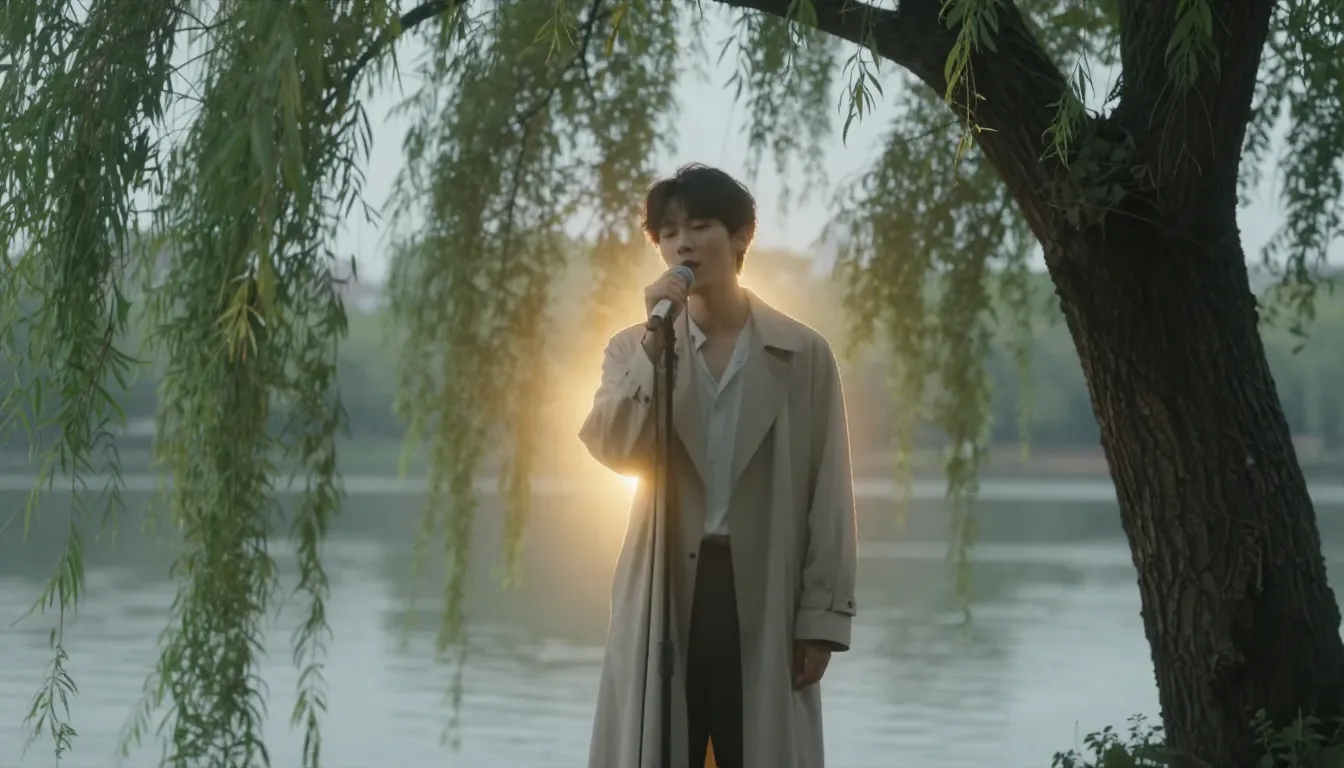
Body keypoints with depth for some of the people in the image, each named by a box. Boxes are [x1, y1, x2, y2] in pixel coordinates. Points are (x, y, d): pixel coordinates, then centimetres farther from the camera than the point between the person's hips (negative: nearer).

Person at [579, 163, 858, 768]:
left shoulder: (803, 354, 4)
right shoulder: (635, 349, 10)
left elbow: (829, 495, 2)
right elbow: (612, 449, -8)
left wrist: (823, 616, -3)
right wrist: (655, 341, -13)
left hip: (764, 598, -1)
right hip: (666, 594, 1)